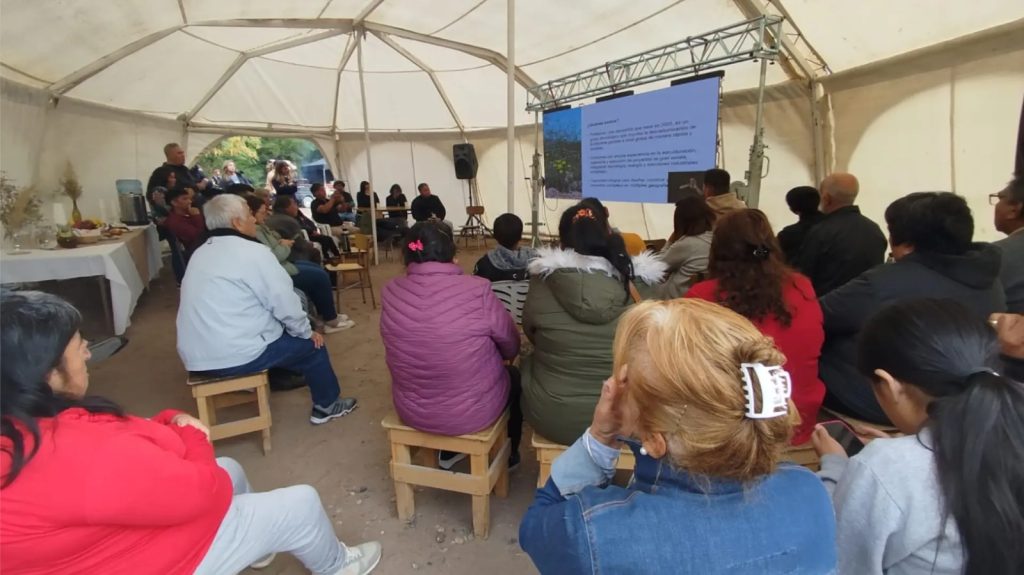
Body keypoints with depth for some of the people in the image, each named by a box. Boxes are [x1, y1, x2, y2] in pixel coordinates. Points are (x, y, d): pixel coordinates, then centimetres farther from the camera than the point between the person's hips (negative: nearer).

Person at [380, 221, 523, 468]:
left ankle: (448, 452, 45)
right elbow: (511, 348, -8)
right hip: (472, 412, -4)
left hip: (411, 410, 4)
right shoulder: (477, 291, -24)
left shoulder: (391, 293, -12)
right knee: (513, 376, 28)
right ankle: (506, 455, 45)